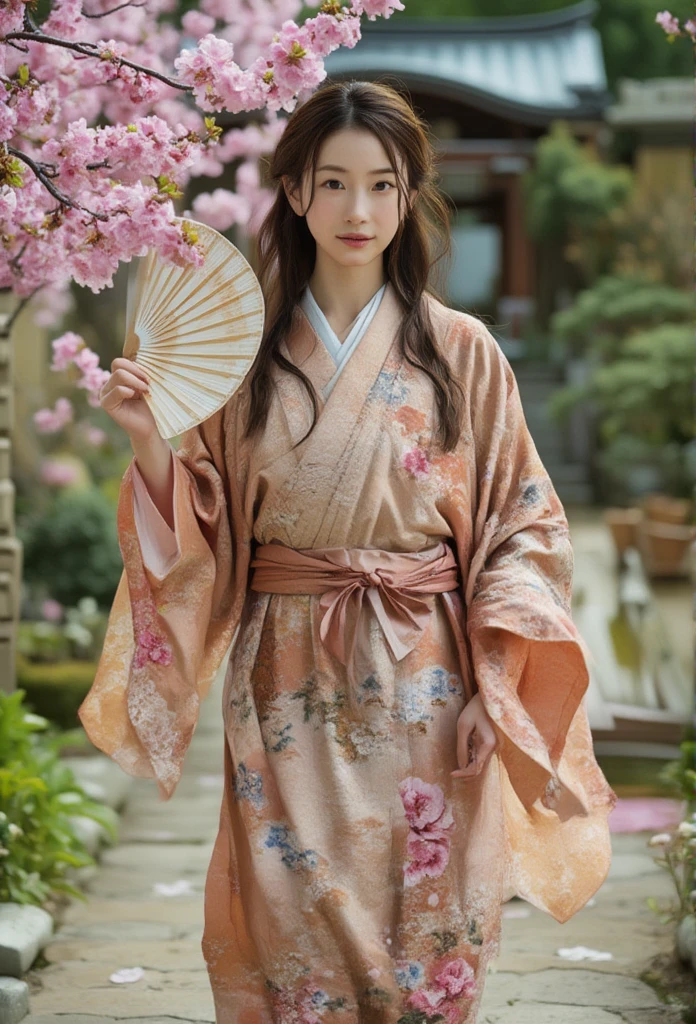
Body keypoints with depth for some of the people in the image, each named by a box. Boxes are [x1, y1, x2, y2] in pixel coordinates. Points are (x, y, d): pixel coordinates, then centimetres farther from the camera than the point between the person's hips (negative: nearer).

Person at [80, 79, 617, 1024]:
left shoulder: (460, 351, 1)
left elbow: (522, 524, 1)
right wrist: (150, 441, -10)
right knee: (296, 939, 1)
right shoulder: (246, 351, 5)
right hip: (286, 687, 1)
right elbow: (205, 530, 7)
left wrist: (492, 688, -7)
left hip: (420, 686, -1)